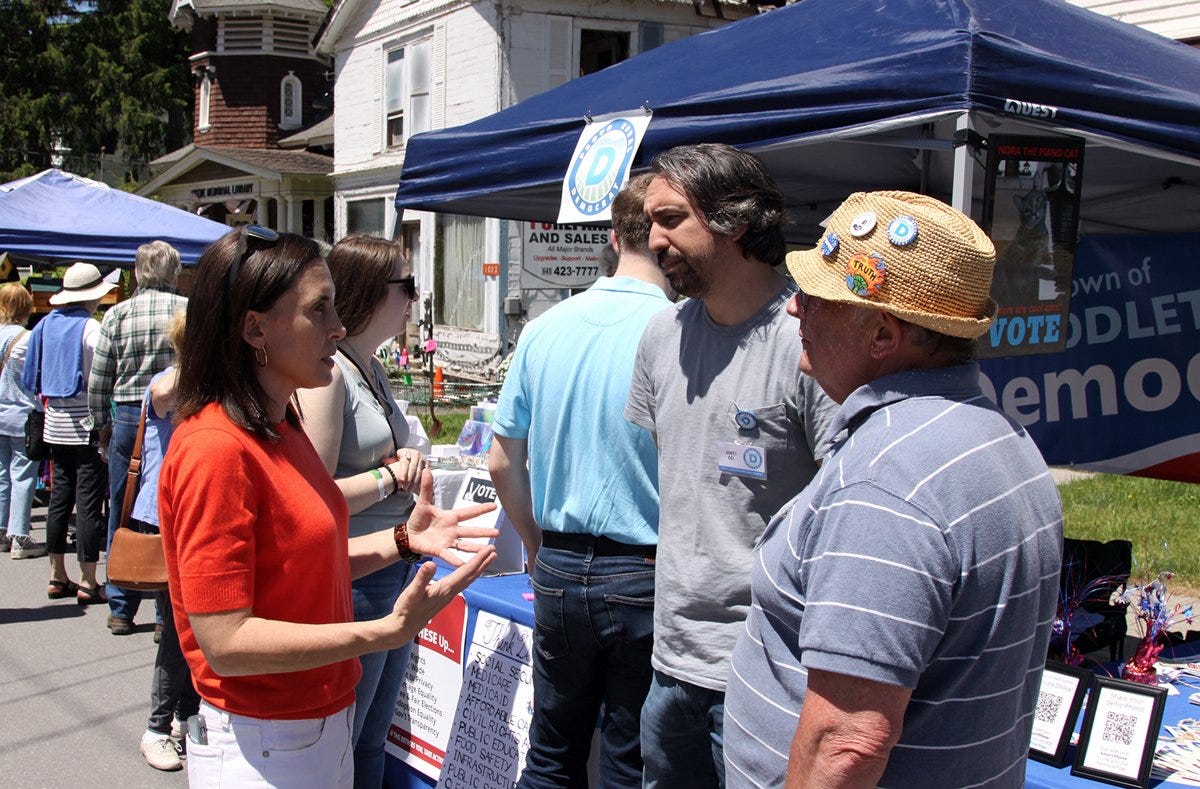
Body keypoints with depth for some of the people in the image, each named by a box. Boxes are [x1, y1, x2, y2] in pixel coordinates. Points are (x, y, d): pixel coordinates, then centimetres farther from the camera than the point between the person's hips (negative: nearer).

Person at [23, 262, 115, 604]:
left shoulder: (47, 323, 8)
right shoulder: (91, 328, -13)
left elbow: (32, 377, 14)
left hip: (55, 422, 7)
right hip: (85, 422, -7)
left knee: (59, 498, 13)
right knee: (88, 502, -3)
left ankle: (58, 577, 20)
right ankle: (88, 583, 1)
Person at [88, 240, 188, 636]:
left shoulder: (117, 314, 1)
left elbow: (98, 381, 3)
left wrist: (101, 425, 15)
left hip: (128, 417, 1)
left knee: (122, 514, 12)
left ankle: (121, 610, 19)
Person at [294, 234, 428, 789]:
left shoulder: (374, 372, 11)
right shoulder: (327, 373, -18)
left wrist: (406, 464, 3)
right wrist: (393, 477, -12)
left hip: (393, 569, 9)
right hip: (353, 576, -9)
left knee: (373, 740, 20)